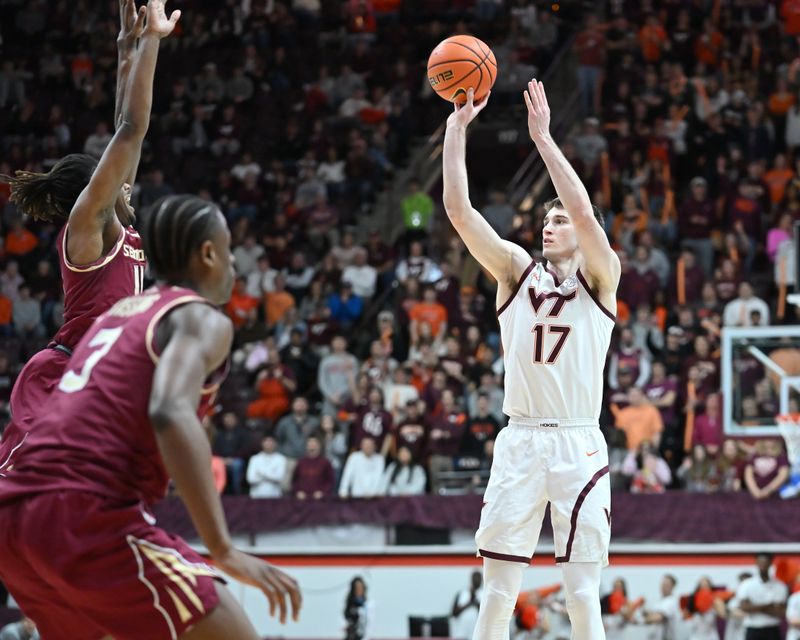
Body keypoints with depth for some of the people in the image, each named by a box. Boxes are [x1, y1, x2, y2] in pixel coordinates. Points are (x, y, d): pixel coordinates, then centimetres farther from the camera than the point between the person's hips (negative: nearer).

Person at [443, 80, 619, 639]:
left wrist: (543, 137, -15)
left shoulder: (600, 278, 4)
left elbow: (585, 212, -15)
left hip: (579, 444, -2)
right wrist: (457, 128, -5)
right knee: (498, 590, 1)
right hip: (520, 442, 2)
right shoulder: (518, 272, 11)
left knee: (583, 593, 0)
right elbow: (459, 210, 1)